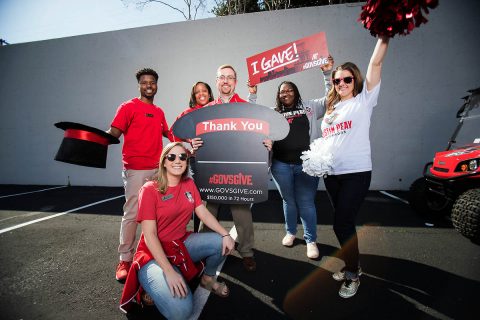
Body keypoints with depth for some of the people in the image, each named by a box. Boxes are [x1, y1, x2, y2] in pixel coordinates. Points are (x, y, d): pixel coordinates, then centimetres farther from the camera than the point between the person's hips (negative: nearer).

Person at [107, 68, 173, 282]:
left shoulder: (159, 112, 17)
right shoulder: (129, 107, -1)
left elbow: (167, 133, 31)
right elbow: (113, 133, -8)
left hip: (158, 168, 6)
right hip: (136, 169, -6)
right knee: (132, 214, -3)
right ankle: (125, 260, 9)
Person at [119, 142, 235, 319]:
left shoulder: (189, 184, 2)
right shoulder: (150, 190, -16)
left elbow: (204, 213, 1)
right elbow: (149, 235, -19)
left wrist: (225, 234, -16)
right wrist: (169, 271, -27)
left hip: (182, 243, 7)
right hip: (155, 253, -6)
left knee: (222, 243, -13)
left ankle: (208, 278, 17)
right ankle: (155, 285, 6)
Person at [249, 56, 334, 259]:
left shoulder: (310, 107, 10)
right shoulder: (273, 113, 12)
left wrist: (327, 73, 0)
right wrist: (253, 94, 2)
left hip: (306, 164, -1)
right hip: (281, 164, 2)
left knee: (306, 202, 2)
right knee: (288, 201, 15)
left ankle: (311, 240, 17)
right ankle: (290, 232, 35)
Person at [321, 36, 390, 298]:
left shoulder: (364, 99, 2)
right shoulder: (332, 107, 18)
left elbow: (376, 64, -7)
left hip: (356, 172, -6)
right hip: (331, 173, 6)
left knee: (342, 224, -6)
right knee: (343, 222, 15)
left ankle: (353, 275, 15)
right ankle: (352, 263, 34)